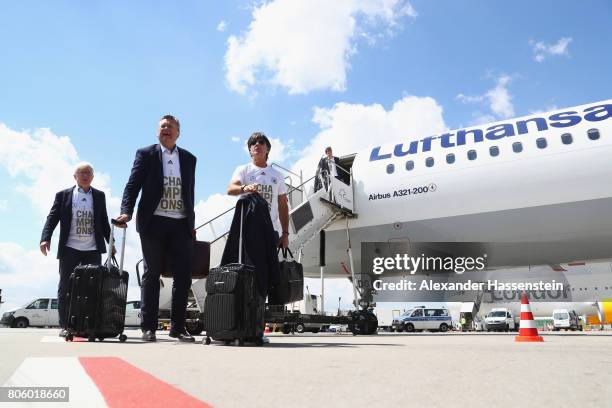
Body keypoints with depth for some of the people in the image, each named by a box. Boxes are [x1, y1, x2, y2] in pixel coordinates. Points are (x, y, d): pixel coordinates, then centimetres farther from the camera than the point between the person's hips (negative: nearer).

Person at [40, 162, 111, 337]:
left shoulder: (99, 196, 13)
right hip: (69, 249, -1)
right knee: (65, 288, 3)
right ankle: (65, 326, 11)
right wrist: (45, 238, -13)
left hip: (93, 250, 1)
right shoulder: (63, 195, 8)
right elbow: (52, 217, 1)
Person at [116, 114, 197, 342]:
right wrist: (126, 211, -15)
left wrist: (191, 224, 13)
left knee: (183, 275, -2)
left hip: (181, 224, 3)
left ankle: (178, 326, 6)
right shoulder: (145, 154, 7)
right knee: (152, 274, 3)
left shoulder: (189, 159, 15)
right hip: (153, 223, -2)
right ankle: (148, 327, 9)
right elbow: (133, 185, 1)